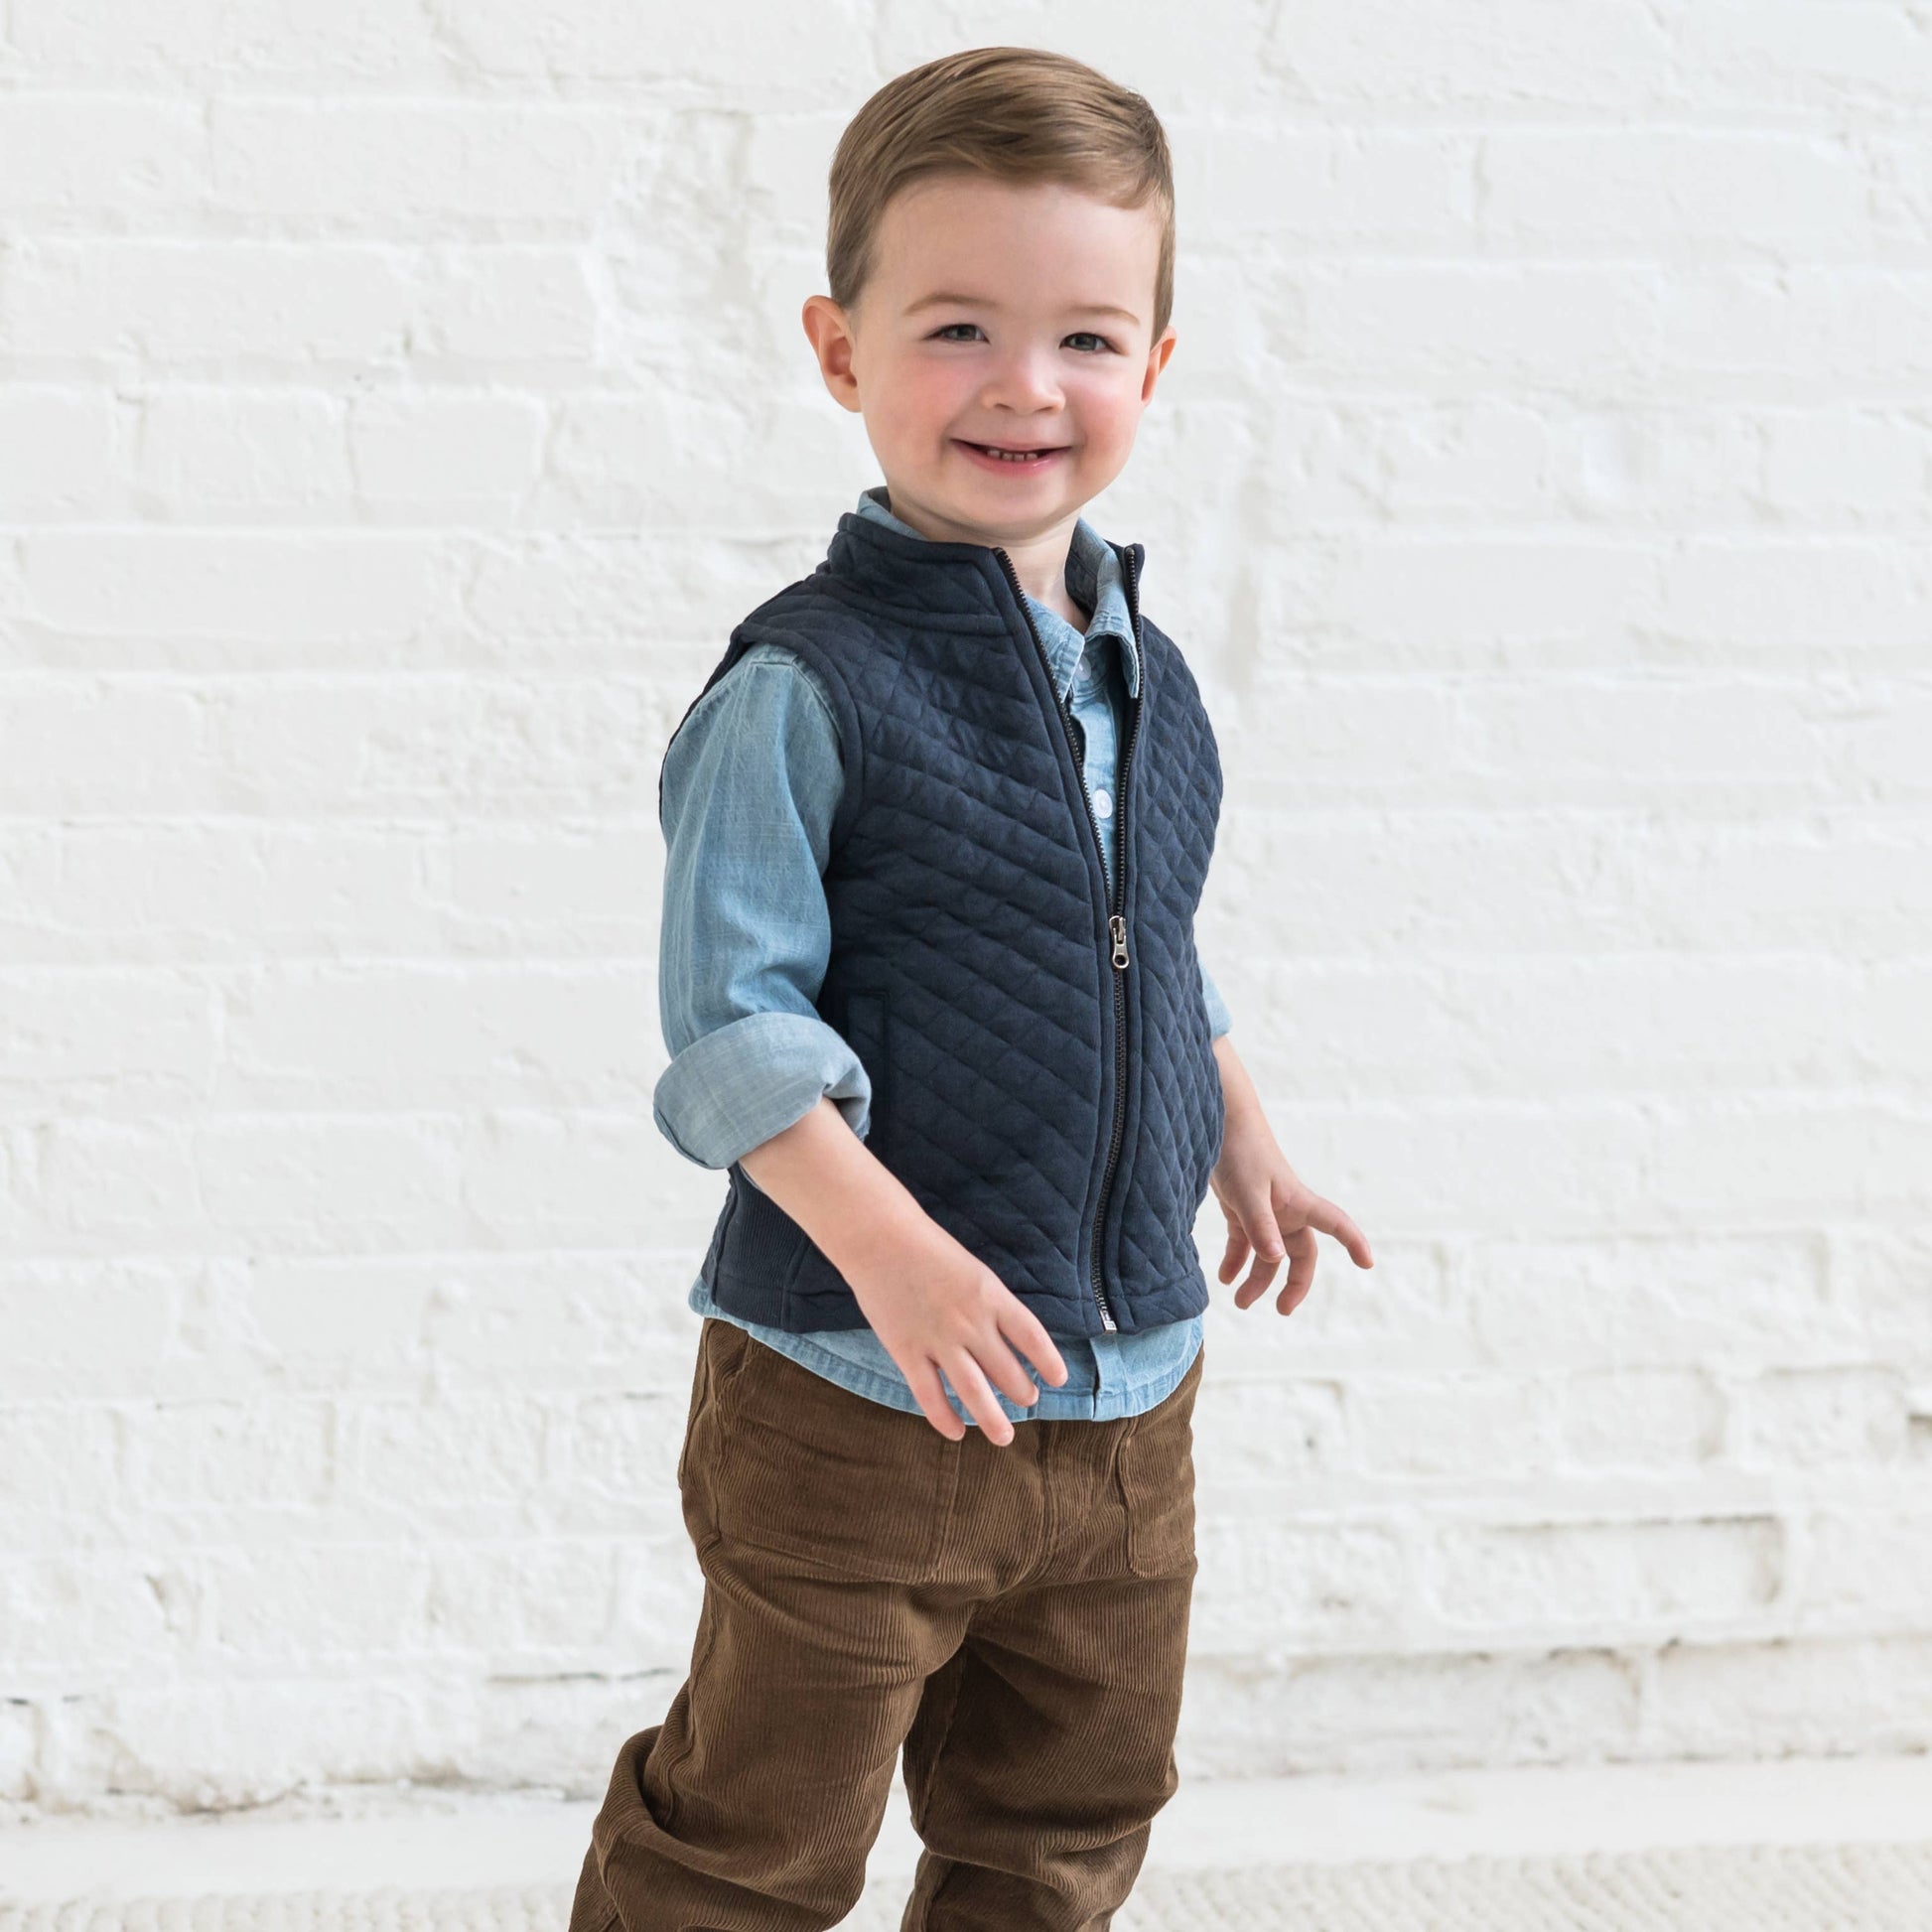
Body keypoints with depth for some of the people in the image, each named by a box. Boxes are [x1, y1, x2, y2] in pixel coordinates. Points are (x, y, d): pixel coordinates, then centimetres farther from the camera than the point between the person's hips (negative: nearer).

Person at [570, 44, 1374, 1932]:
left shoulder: (1141, 679, 6)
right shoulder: (804, 690, -16)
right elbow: (730, 1018, -19)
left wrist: (1240, 1136, 26)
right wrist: (891, 1249, -28)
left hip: (1125, 1386, 7)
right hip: (854, 1399, -7)